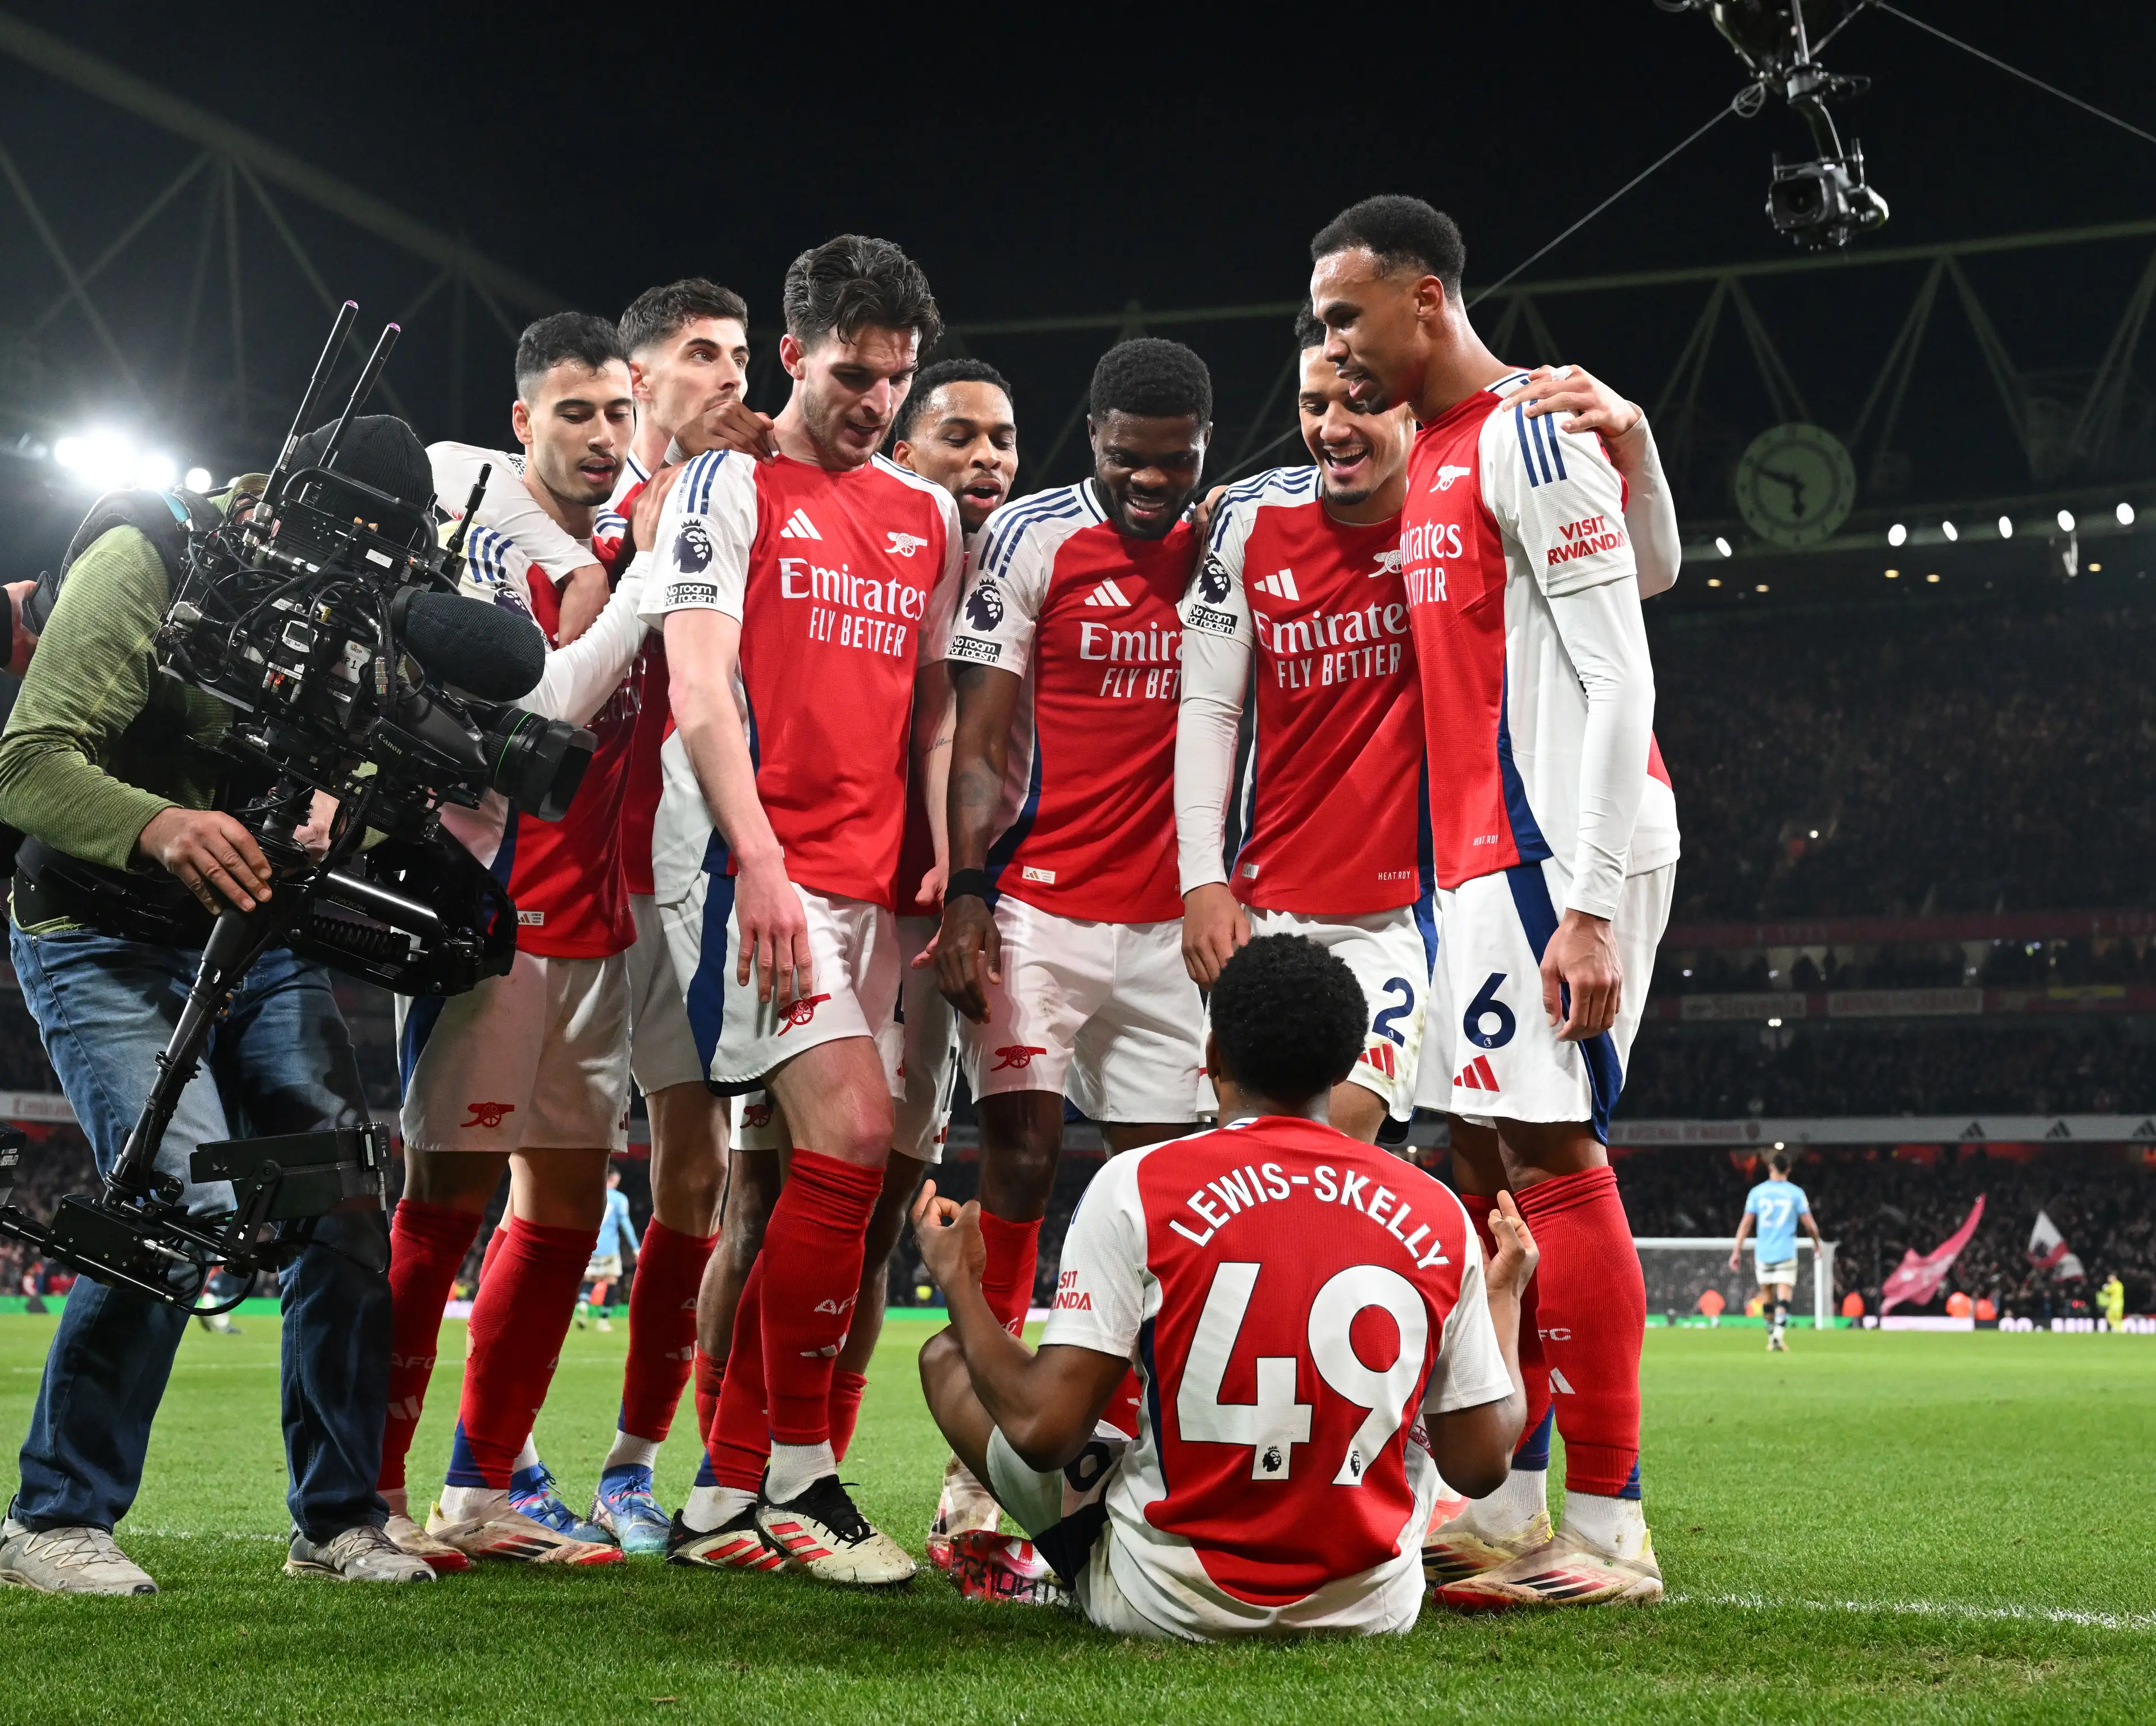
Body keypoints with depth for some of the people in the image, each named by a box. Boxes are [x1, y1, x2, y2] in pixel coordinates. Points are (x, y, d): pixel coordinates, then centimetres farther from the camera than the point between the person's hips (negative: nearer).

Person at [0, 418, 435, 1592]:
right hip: (104, 942, -5)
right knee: (180, 1204, -21)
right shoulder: (147, 566, -15)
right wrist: (158, 828, -38)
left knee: (346, 1206, -6)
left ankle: (337, 1517, 9)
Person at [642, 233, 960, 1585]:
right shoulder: (731, 487, 2)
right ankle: (801, 1474, -6)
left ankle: (729, 1497, 12)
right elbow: (701, 695, -7)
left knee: (825, 1171, 4)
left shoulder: (929, 516, 20)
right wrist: (763, 866, -17)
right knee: (854, 1132, -18)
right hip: (747, 858, -6)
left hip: (866, 880, 6)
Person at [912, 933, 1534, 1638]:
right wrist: (1503, 1295, 19)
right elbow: (1481, 1464, 2)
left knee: (947, 1357, 16)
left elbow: (1044, 1430, -15)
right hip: (1371, 1606, 3)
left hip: (1168, 1606, -3)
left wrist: (958, 1280, 3)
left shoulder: (1135, 1186, -13)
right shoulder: (1437, 1216, -4)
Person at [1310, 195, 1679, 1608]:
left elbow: (1617, 678, -16)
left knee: (1552, 1152, -9)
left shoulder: (1529, 435, -11)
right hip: (1489, 854, 10)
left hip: (1561, 850, -10)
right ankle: (1510, 1506, 16)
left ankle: (1609, 1528, -4)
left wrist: (1590, 903, -22)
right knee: (1487, 1156, 10)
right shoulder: (1438, 461, 19)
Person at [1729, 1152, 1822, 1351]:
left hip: (1763, 1252, 2)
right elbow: (1809, 1224, 1)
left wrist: (1737, 1250, 4)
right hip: (1786, 1252, -2)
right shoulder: (1796, 1193, 0)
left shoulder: (1757, 1192, 4)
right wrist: (1818, 1245, 18)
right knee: (1783, 1298, -6)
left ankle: (1772, 1338, 19)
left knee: (1768, 1298, 14)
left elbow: (1746, 1223, 1)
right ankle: (1779, 1333, -26)